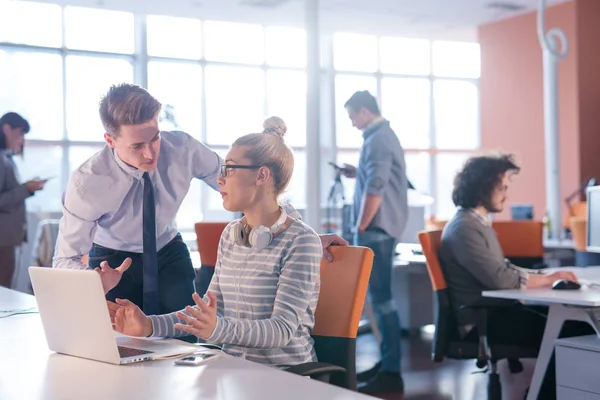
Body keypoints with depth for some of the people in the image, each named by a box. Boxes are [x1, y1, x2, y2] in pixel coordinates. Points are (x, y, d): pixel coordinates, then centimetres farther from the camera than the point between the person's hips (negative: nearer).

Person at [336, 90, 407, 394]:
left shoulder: (377, 140, -15)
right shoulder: (383, 135, 18)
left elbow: (375, 189, -22)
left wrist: (360, 228, -17)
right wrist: (358, 174, 17)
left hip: (377, 228, -11)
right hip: (382, 227, 11)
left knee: (380, 297, -9)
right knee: (380, 295, 14)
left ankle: (391, 373, -6)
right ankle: (387, 362, 21)